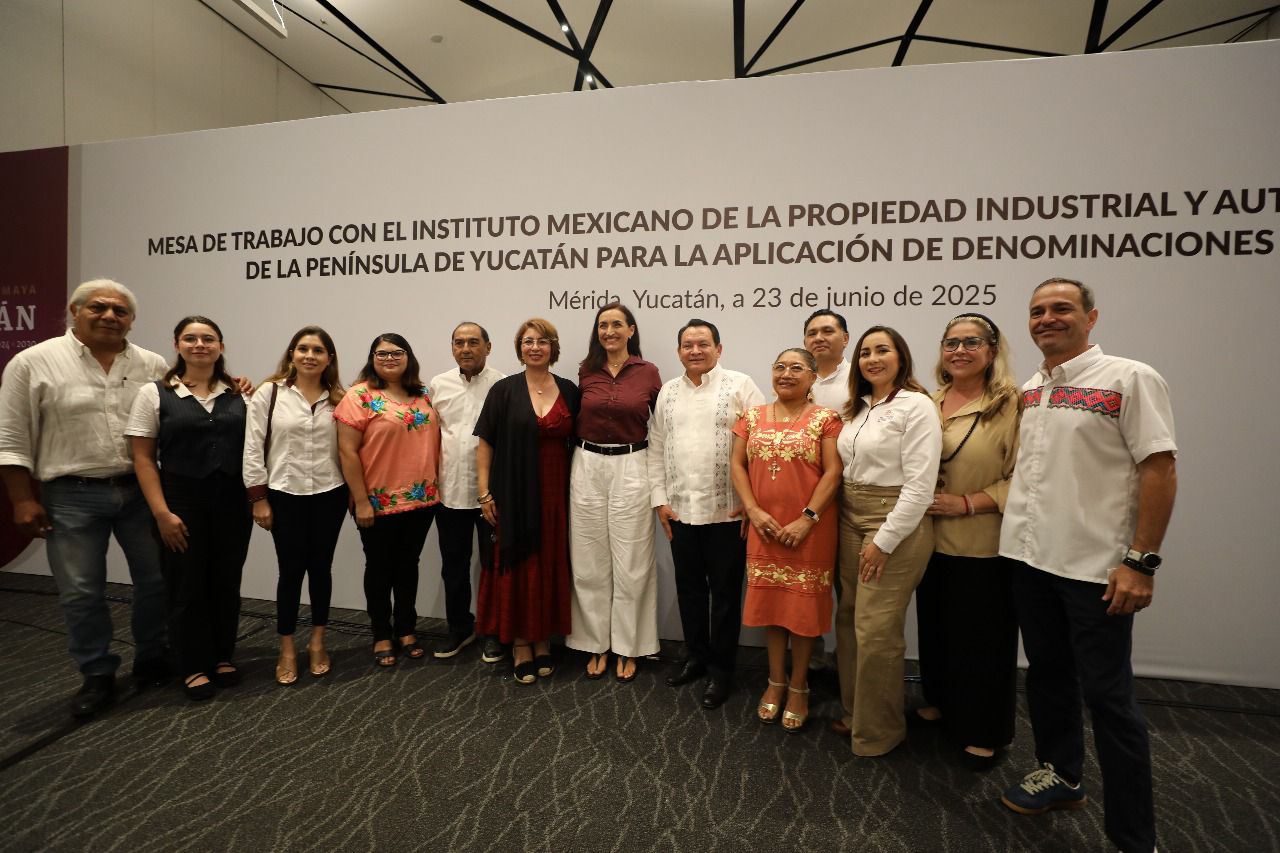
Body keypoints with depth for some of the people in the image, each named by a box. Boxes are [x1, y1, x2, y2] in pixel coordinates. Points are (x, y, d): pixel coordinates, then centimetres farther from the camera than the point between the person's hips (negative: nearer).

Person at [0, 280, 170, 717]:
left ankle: (152, 659, 29)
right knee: (81, 591, 6)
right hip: (72, 496, -2)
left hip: (142, 490, 2)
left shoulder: (154, 366, 3)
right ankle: (97, 675, 23)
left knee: (157, 579, 10)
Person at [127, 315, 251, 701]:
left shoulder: (239, 394, 4)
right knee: (187, 585, 7)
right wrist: (162, 512, -10)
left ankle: (223, 657, 28)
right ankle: (194, 667, 23)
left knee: (226, 583, 11)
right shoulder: (154, 393, -1)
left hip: (232, 503, 2)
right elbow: (143, 457, -4)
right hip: (182, 504, -2)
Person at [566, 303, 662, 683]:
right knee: (590, 561, 8)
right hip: (588, 468, 2)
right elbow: (577, 422, 11)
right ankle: (596, 644, 25)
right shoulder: (585, 372, 6)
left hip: (631, 468, -2)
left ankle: (628, 647, 22)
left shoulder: (648, 373, 1)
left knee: (630, 562, 5)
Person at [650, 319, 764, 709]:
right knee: (689, 587, 15)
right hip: (680, 509, 4)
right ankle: (695, 657, 34)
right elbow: (656, 450, 11)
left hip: (727, 510, -4)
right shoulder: (668, 392, 10)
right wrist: (660, 499, 6)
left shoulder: (740, 386, -4)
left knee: (725, 592, 8)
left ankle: (721, 670, 24)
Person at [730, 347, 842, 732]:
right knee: (770, 601, 12)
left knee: (803, 605, 7)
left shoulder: (825, 419, -3)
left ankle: (798, 686, 26)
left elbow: (833, 473, -9)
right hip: (764, 528, 3)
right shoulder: (752, 417, 7)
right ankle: (776, 681, 29)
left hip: (810, 529, -3)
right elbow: (737, 465, 3)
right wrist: (753, 510, -9)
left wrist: (807, 519, -16)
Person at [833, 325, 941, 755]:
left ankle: (877, 730, 18)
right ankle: (854, 712, 30)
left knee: (876, 629, -3)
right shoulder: (857, 409, 12)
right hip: (851, 518, 7)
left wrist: (884, 540, -16)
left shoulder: (916, 405, -10)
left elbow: (920, 483, -16)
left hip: (896, 523, -7)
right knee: (848, 618, 13)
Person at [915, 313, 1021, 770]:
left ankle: (984, 732, 26)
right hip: (932, 539, 6)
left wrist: (968, 503, -20)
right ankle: (941, 702, 40)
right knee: (935, 625, 18)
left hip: (985, 545, -5)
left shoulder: (1012, 404, -10)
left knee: (983, 637, 7)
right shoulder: (930, 402, 8)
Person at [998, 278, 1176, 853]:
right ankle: (1061, 776, 37)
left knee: (1106, 695, 2)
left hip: (1096, 566, -6)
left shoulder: (1129, 379, -8)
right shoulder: (1028, 390, 10)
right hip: (1029, 557, 6)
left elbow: (1160, 471, -12)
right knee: (1047, 675, 18)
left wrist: (1141, 562, -16)